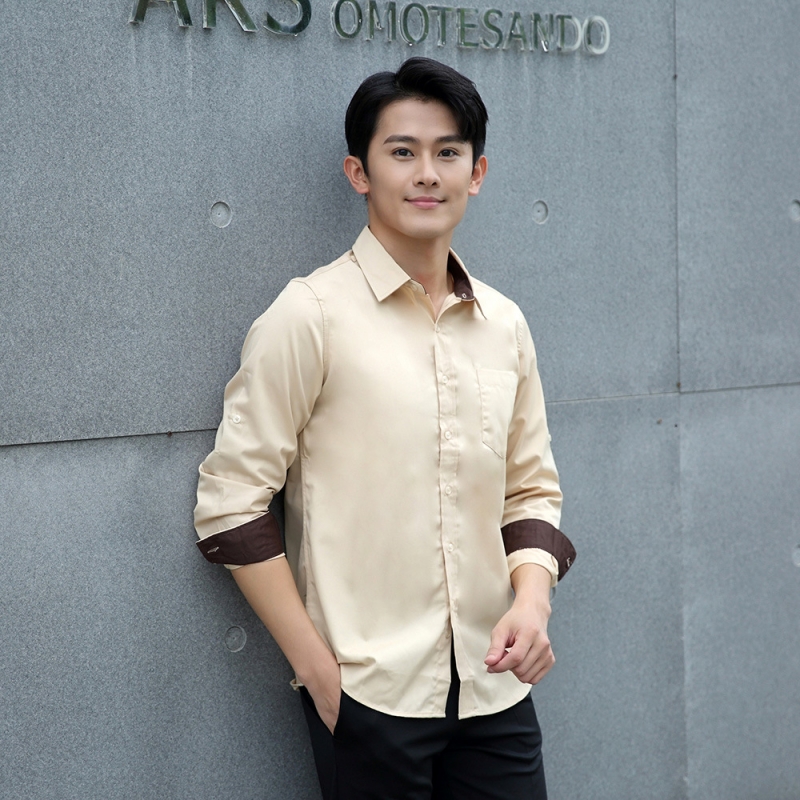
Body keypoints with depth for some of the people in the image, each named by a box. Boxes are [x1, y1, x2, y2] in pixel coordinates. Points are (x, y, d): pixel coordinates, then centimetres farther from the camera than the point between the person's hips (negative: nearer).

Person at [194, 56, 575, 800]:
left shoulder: (504, 325, 8)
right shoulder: (312, 314, -8)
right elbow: (229, 501, -9)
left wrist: (531, 599, -3)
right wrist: (317, 668, -9)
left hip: (493, 688, 5)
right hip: (369, 696, -5)